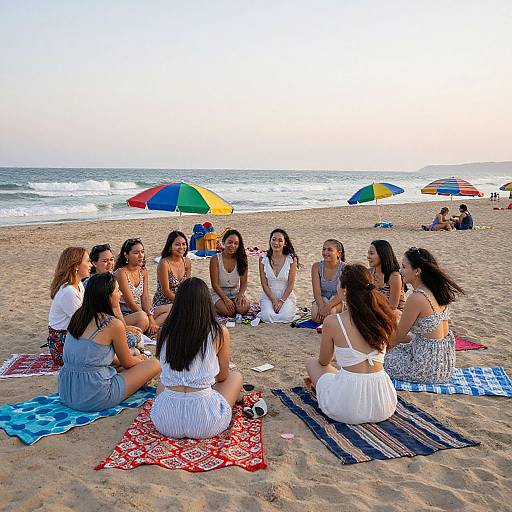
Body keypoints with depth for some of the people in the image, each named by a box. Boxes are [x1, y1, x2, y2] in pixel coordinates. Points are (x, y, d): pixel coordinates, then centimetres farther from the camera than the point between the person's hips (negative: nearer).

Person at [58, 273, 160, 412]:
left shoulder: (78, 316, 5)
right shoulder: (114, 324, -16)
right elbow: (127, 363, 0)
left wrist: (134, 359, 24)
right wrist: (140, 360, 24)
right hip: (94, 399, -8)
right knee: (154, 364, 3)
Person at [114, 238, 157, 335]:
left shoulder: (143, 271, 7)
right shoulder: (121, 273, -15)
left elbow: (145, 298, 3)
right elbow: (130, 302, -17)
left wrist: (150, 318, -11)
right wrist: (148, 317, -16)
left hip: (139, 311, 7)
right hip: (122, 315, -7)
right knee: (142, 317, -36)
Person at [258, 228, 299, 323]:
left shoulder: (291, 259, -6)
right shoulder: (263, 258, -3)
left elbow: (291, 284, -6)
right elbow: (264, 284, -3)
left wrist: (281, 301, -15)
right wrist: (274, 301, -12)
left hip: (287, 296, -1)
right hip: (268, 295, 1)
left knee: (285, 317, -27)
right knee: (267, 317, -27)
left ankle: (291, 308, 8)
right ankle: (266, 308, 8)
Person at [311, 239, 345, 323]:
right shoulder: (317, 267, -5)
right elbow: (317, 292, -12)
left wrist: (328, 306, -32)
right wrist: (321, 307, -30)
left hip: (338, 301, -2)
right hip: (321, 300, 2)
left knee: (331, 311, -34)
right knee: (316, 317, -28)